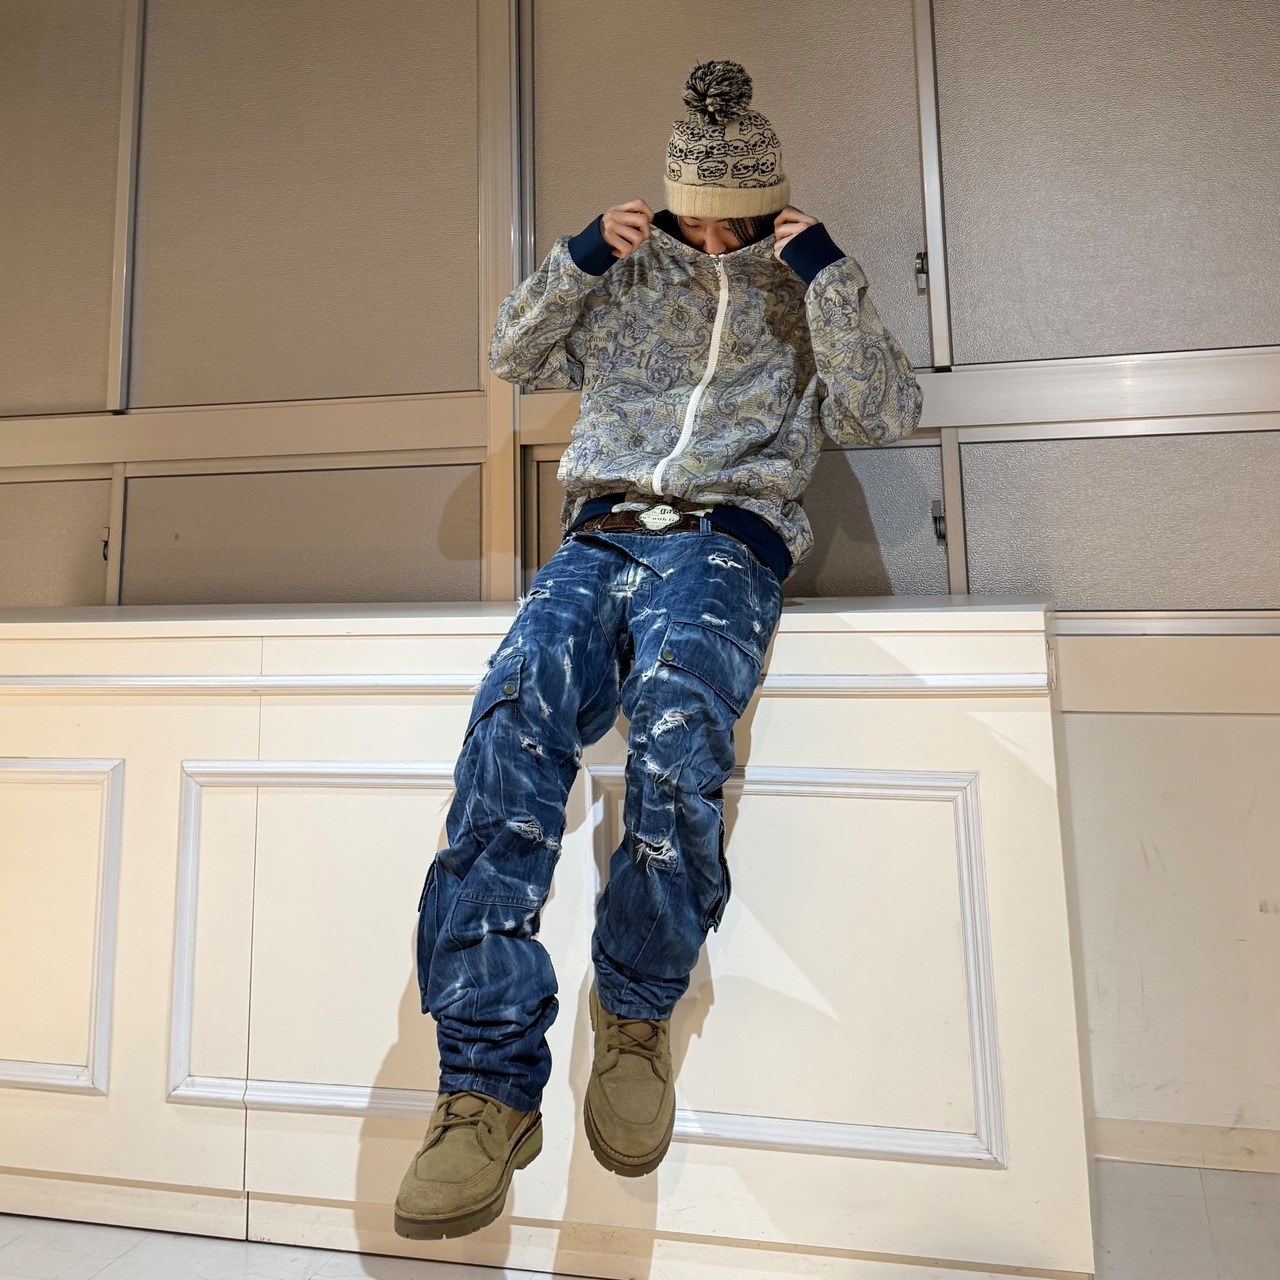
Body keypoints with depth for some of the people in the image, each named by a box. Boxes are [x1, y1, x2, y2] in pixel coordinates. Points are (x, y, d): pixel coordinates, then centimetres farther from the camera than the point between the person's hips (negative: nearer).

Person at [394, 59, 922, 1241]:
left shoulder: (804, 293, 24)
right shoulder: (628, 280, 29)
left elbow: (886, 413, 9)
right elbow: (517, 356, 28)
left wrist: (827, 269, 5)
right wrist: (582, 255, 16)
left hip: (725, 543, -2)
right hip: (601, 534, 3)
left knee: (675, 730, -35)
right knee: (512, 722, -29)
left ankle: (636, 1015, -11)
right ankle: (490, 1084, -23)